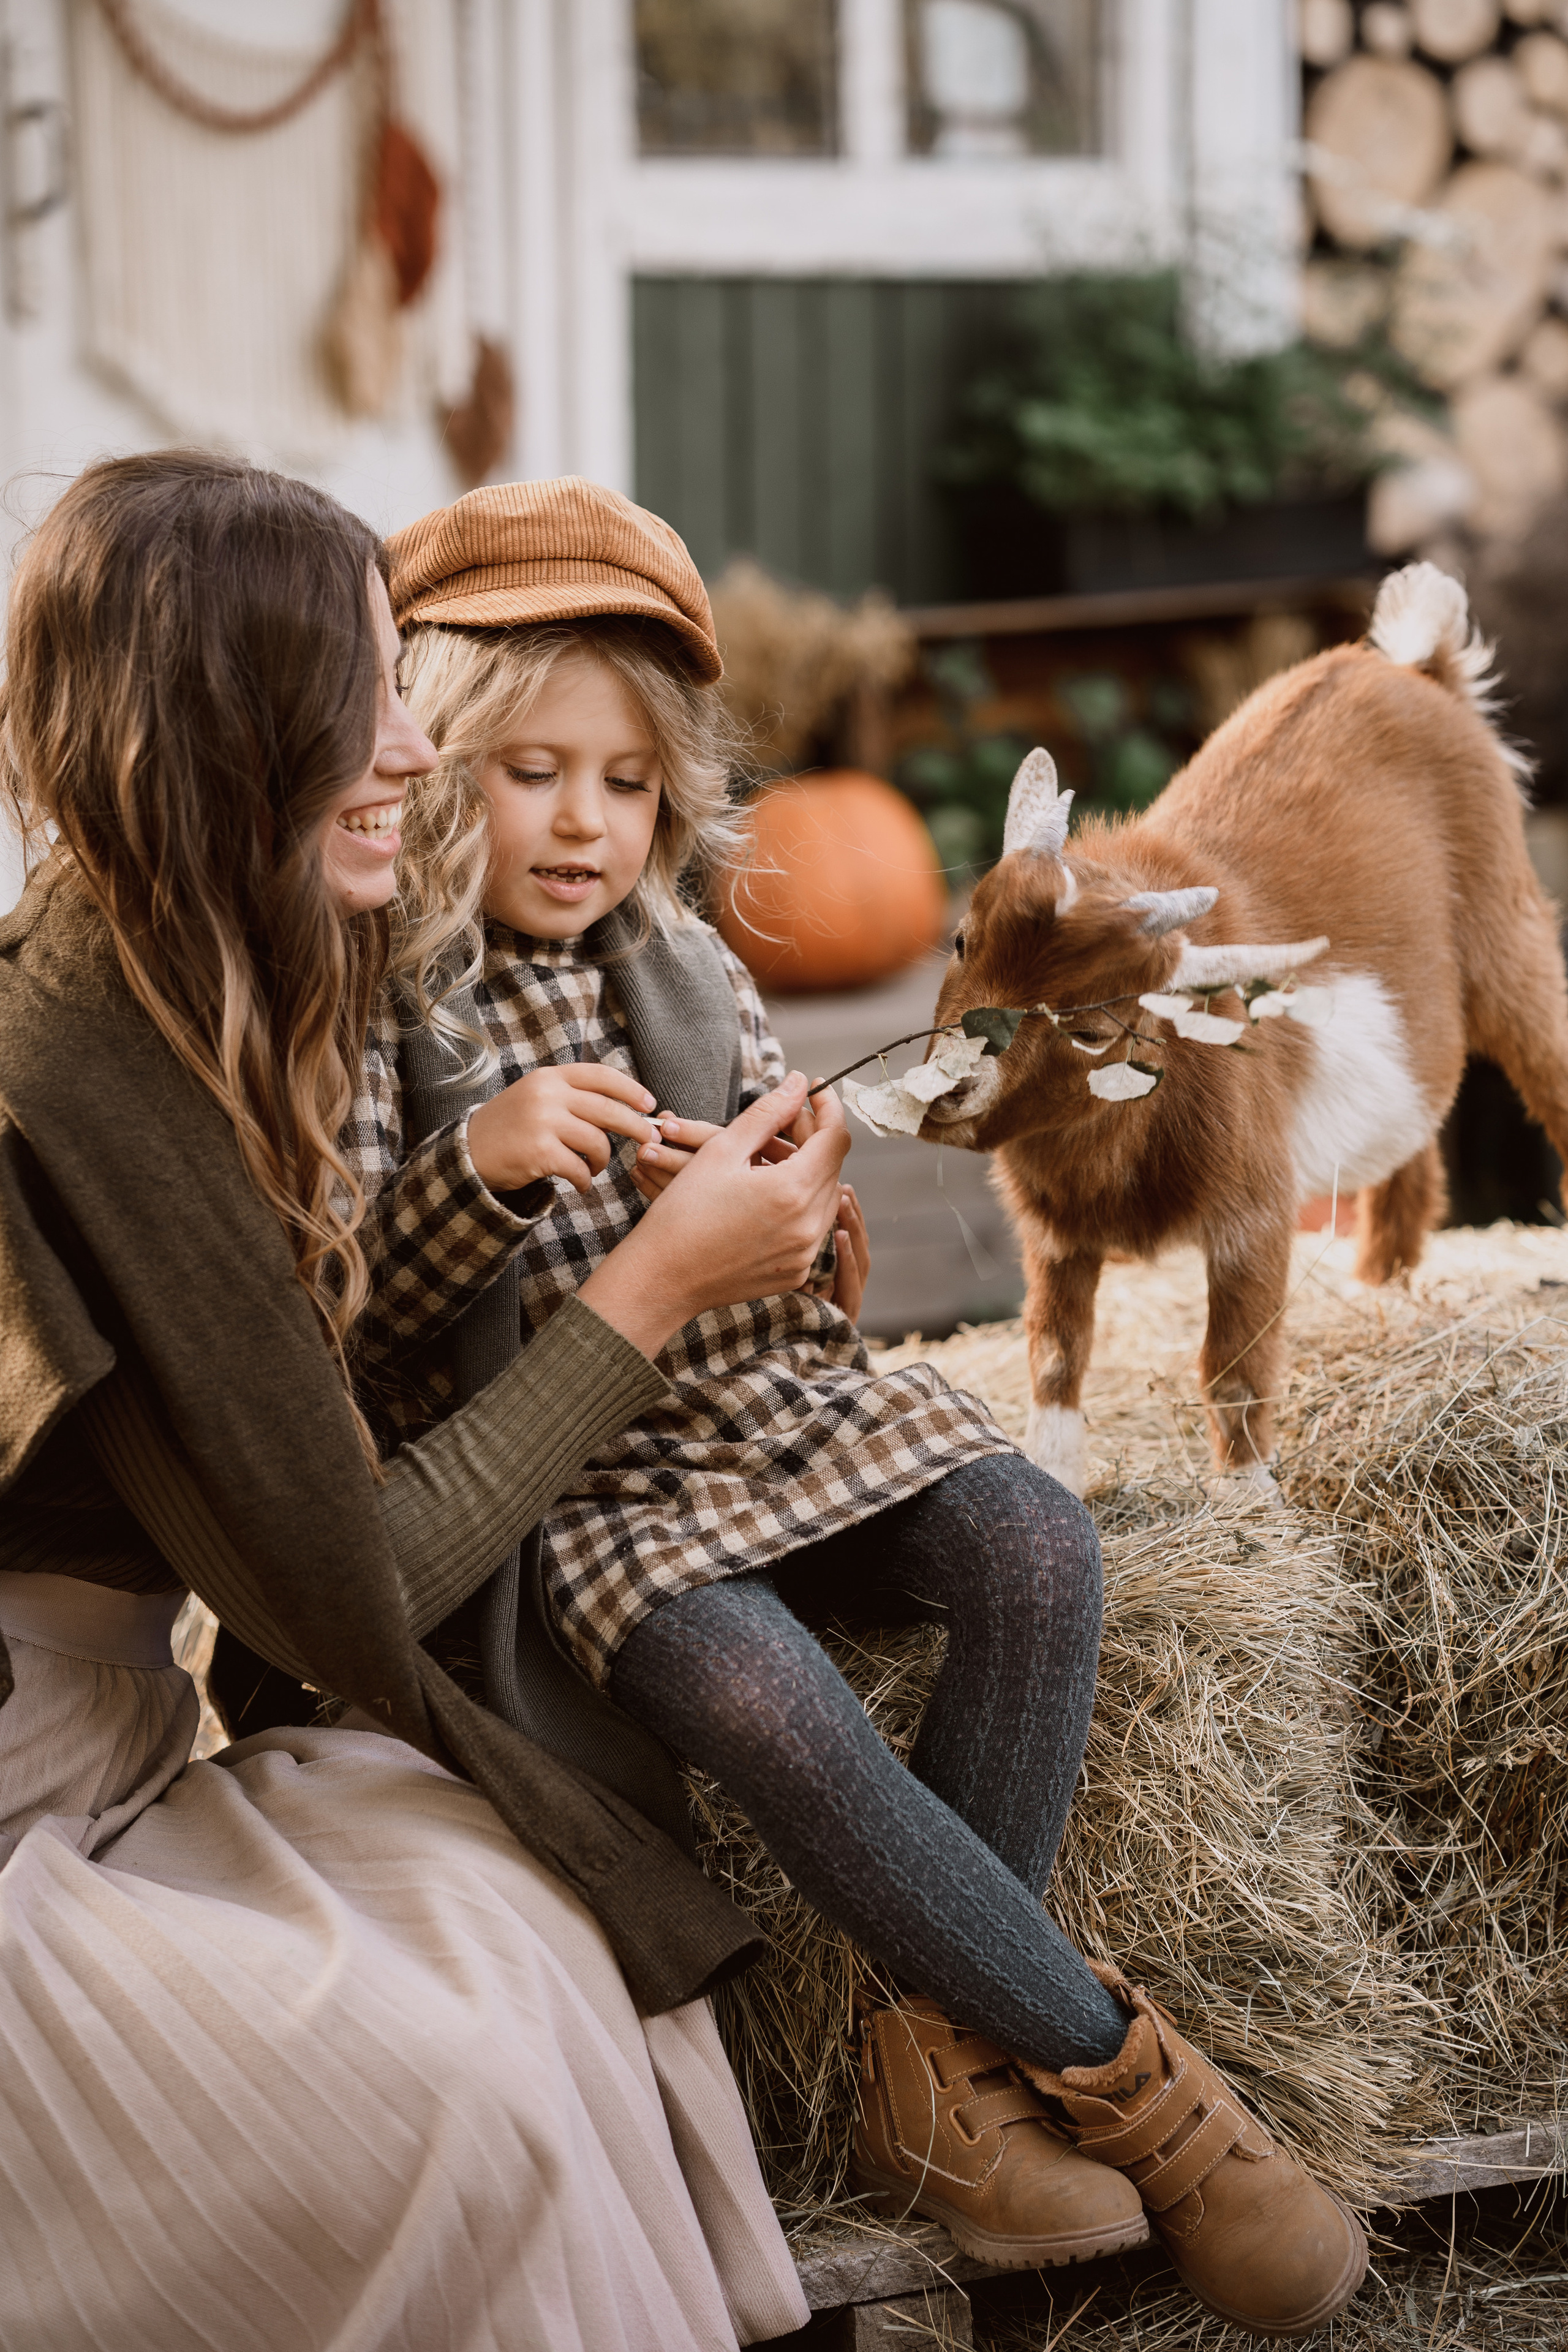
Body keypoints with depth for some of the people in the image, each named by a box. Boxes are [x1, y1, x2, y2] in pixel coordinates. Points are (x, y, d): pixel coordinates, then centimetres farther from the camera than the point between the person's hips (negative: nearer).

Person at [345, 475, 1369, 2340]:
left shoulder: (694, 974, 12)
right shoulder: (377, 1010, -3)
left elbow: (806, 1291, 11)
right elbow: (352, 1325, -10)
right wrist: (480, 1164, -27)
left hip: (774, 1401, 5)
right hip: (569, 1470, -5)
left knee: (1034, 1548, -24)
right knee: (766, 1701, -34)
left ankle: (940, 2062, -16)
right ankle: (1124, 2079, -18)